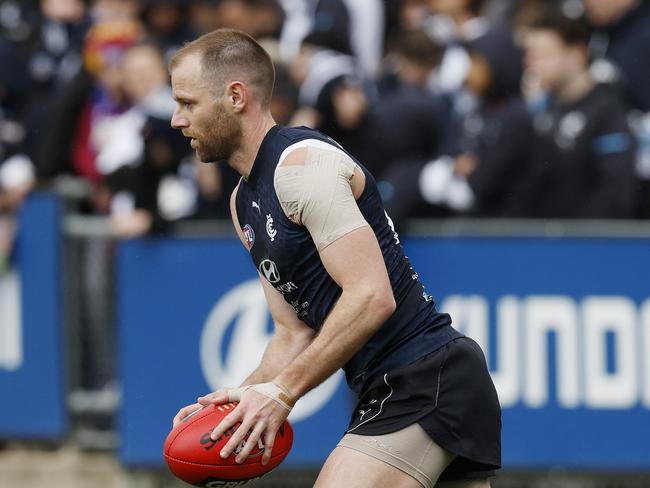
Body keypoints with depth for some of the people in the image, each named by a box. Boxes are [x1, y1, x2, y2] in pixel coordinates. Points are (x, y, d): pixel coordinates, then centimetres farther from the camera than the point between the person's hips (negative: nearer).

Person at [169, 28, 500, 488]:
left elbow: (372, 297, -22)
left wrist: (281, 392, -22)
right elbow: (296, 333, 17)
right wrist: (247, 395, -2)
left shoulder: (303, 163, -14)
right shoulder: (245, 202, 17)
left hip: (424, 381, -10)